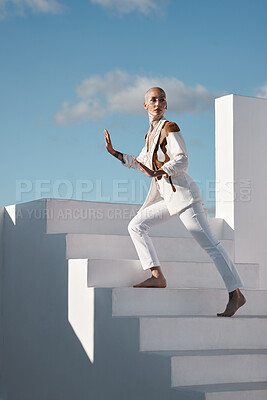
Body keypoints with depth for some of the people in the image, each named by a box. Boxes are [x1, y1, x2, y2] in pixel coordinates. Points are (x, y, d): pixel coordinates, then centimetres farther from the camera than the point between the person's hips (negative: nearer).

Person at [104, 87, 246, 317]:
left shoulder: (169, 128, -4)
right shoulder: (151, 134, 21)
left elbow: (182, 160, -15)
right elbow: (143, 164, 32)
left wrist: (160, 172, -30)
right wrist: (115, 153, 27)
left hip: (183, 193, -9)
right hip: (167, 197, 9)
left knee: (209, 243, -11)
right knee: (136, 225, 3)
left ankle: (236, 294, -12)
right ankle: (157, 276, -1)